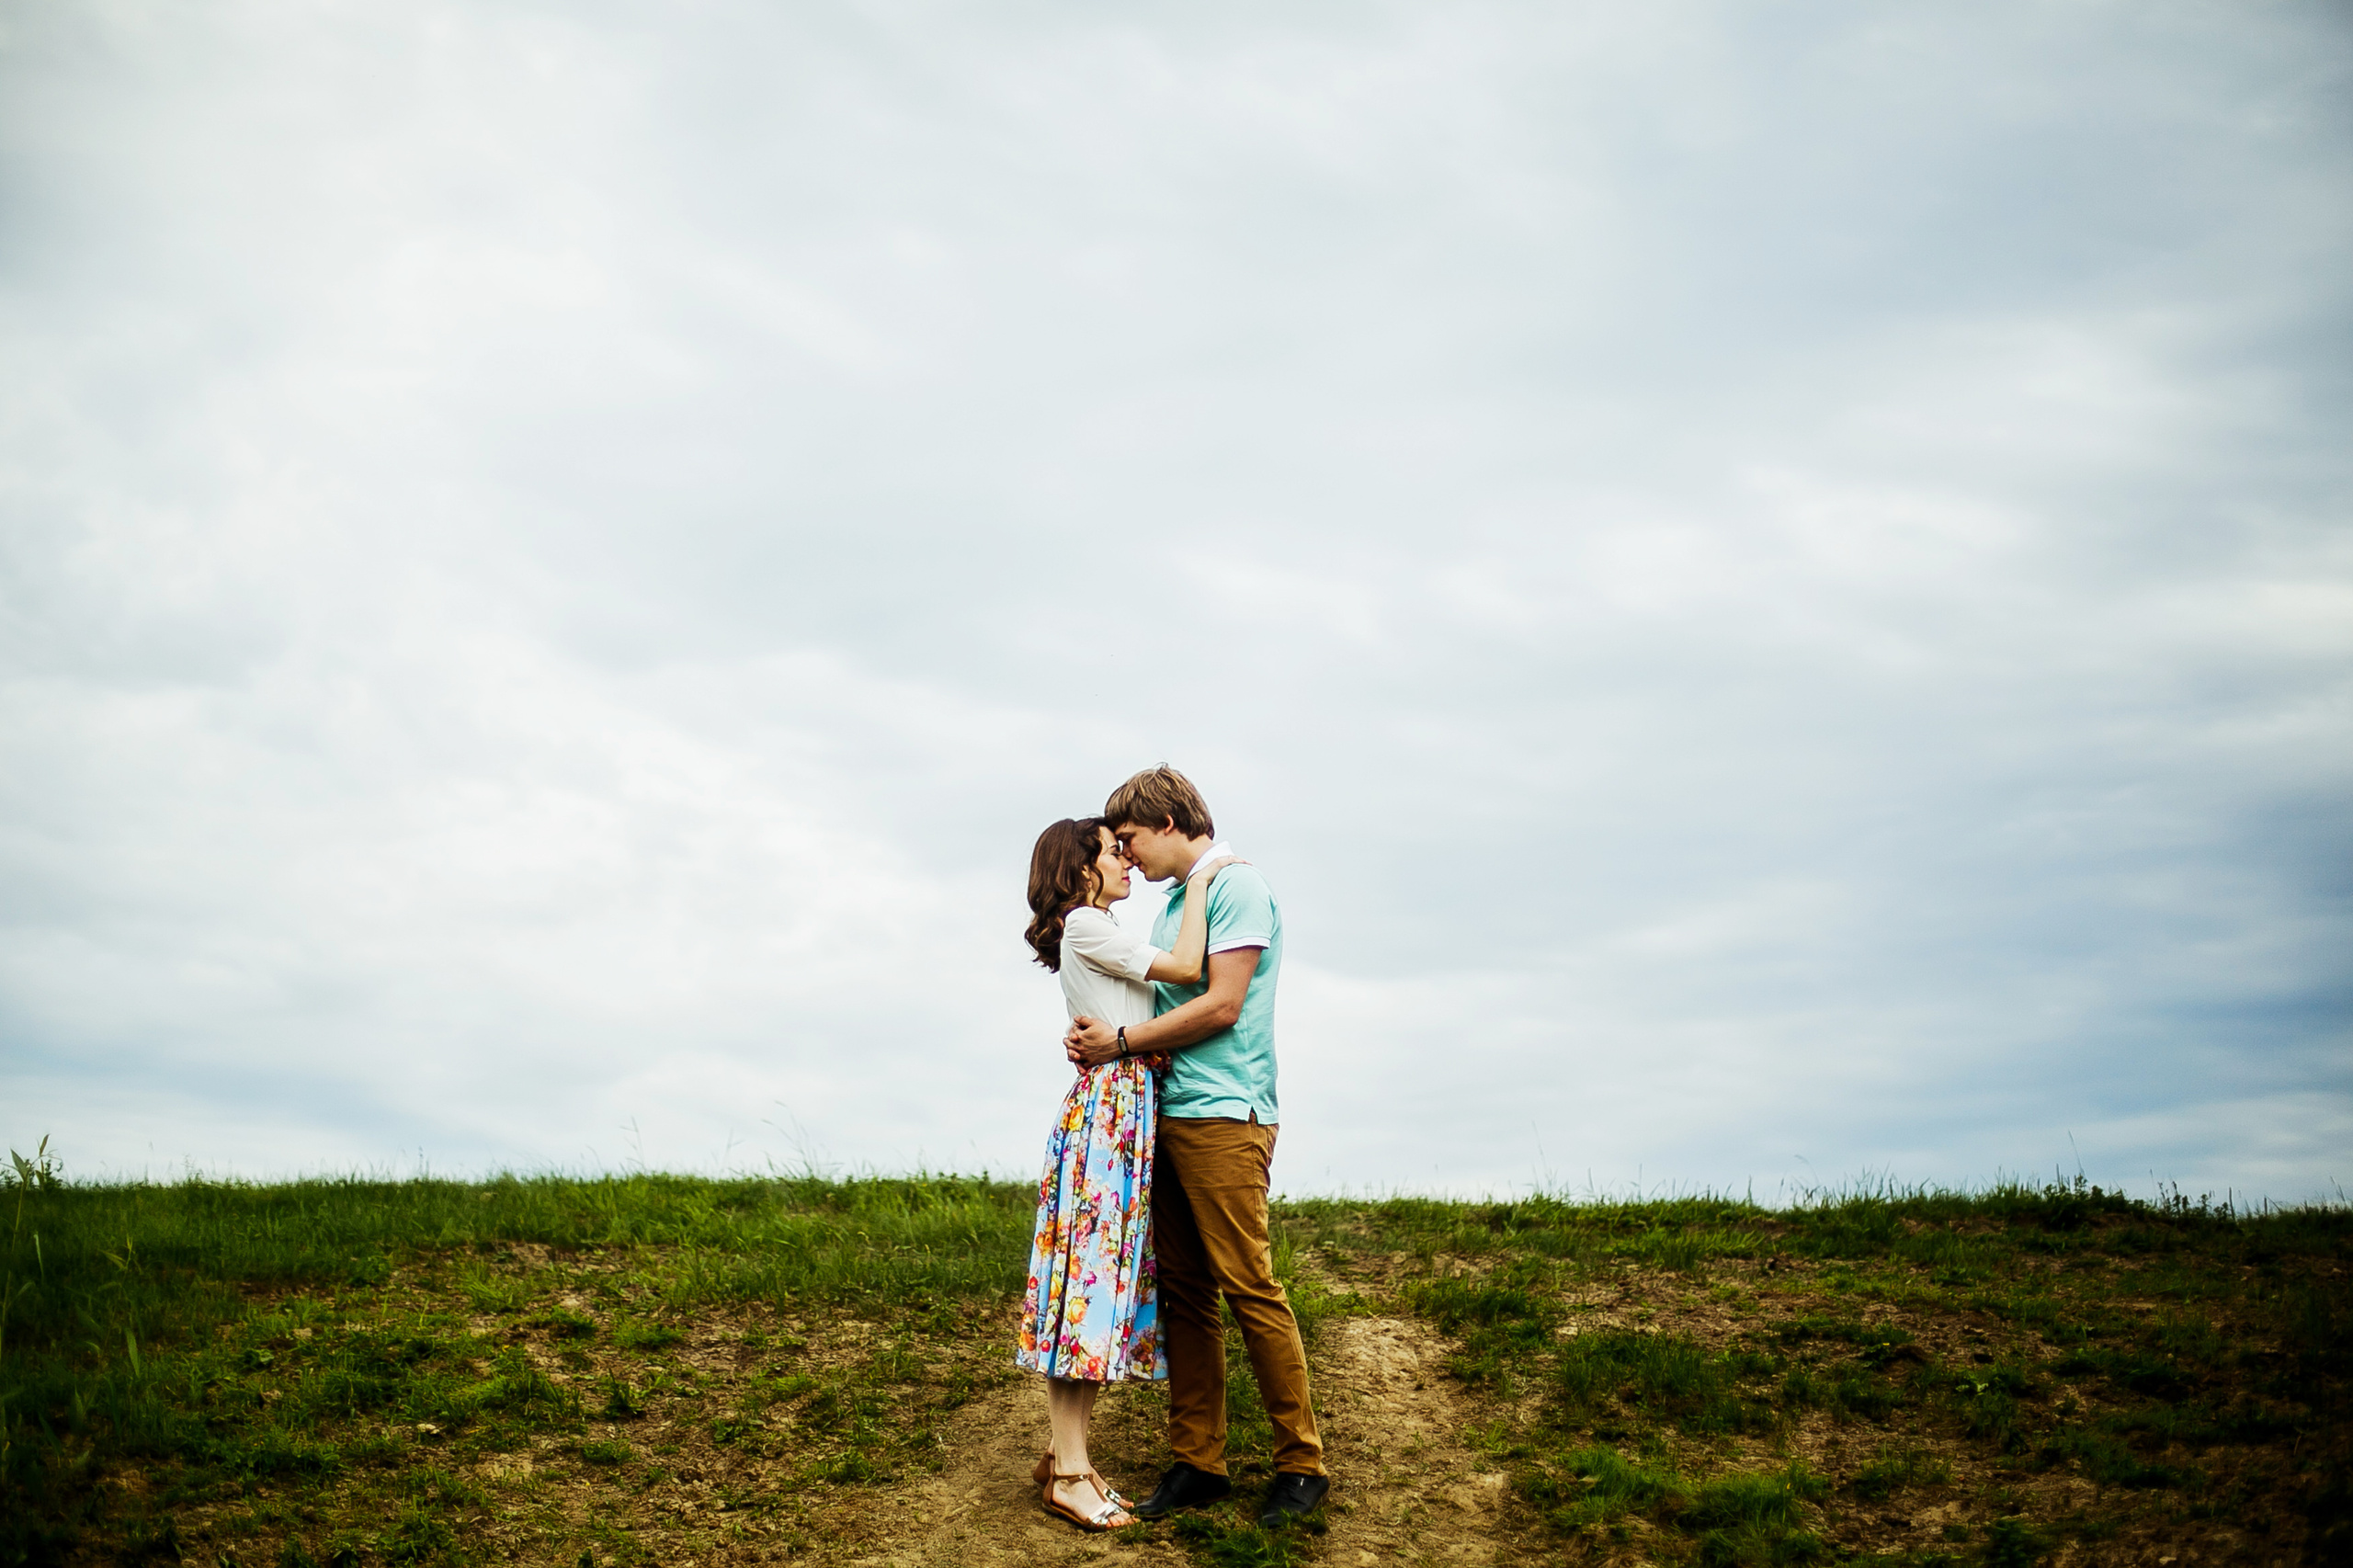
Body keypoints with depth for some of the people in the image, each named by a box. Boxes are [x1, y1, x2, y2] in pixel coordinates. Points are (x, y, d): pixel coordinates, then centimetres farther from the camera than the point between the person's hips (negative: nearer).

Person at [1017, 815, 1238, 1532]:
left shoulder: (1098, 933, 23)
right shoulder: (1085, 926, -6)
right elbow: (1185, 968, -12)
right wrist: (1200, 881, -4)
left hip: (1130, 1110, 10)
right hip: (1108, 1100, -10)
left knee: (1109, 1276, 7)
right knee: (1091, 1276, -9)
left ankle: (1065, 1452, 11)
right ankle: (1070, 1473, -8)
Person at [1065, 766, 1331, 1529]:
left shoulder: (1236, 884, -7)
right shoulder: (1177, 899, 20)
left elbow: (1221, 1006, -14)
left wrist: (1123, 1040, -9)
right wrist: (1095, 1036, 4)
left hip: (1224, 1115, -9)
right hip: (1170, 1115, 9)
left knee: (1249, 1288, -8)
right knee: (1183, 1293, 8)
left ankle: (1302, 1465, 0)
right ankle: (1198, 1461, 13)